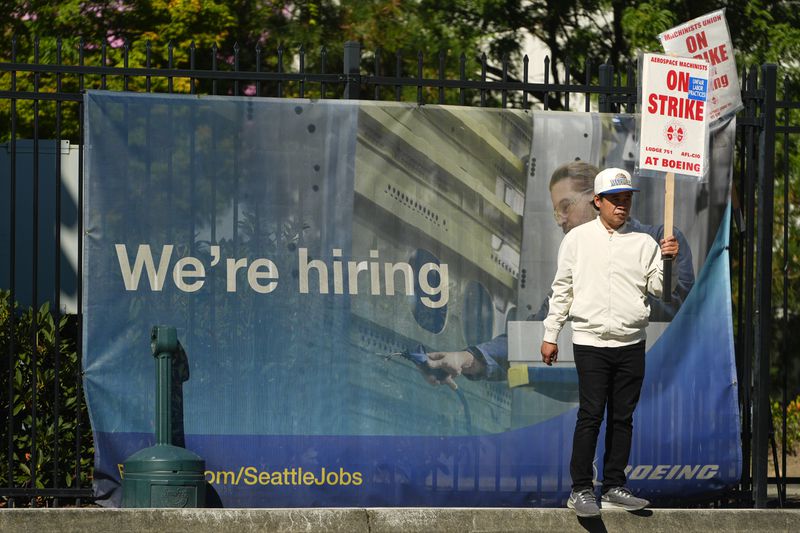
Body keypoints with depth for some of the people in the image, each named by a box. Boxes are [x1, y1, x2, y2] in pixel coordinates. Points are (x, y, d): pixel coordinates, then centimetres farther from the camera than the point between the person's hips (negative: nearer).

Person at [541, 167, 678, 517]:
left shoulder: (643, 242, 8)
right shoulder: (578, 239, 5)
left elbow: (658, 288, 3)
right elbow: (562, 290, 8)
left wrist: (667, 260, -15)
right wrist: (550, 335, 6)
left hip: (631, 344, 2)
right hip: (590, 341, -2)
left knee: (622, 417, 6)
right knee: (590, 416, -7)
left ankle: (614, 487, 13)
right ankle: (581, 489, -3)